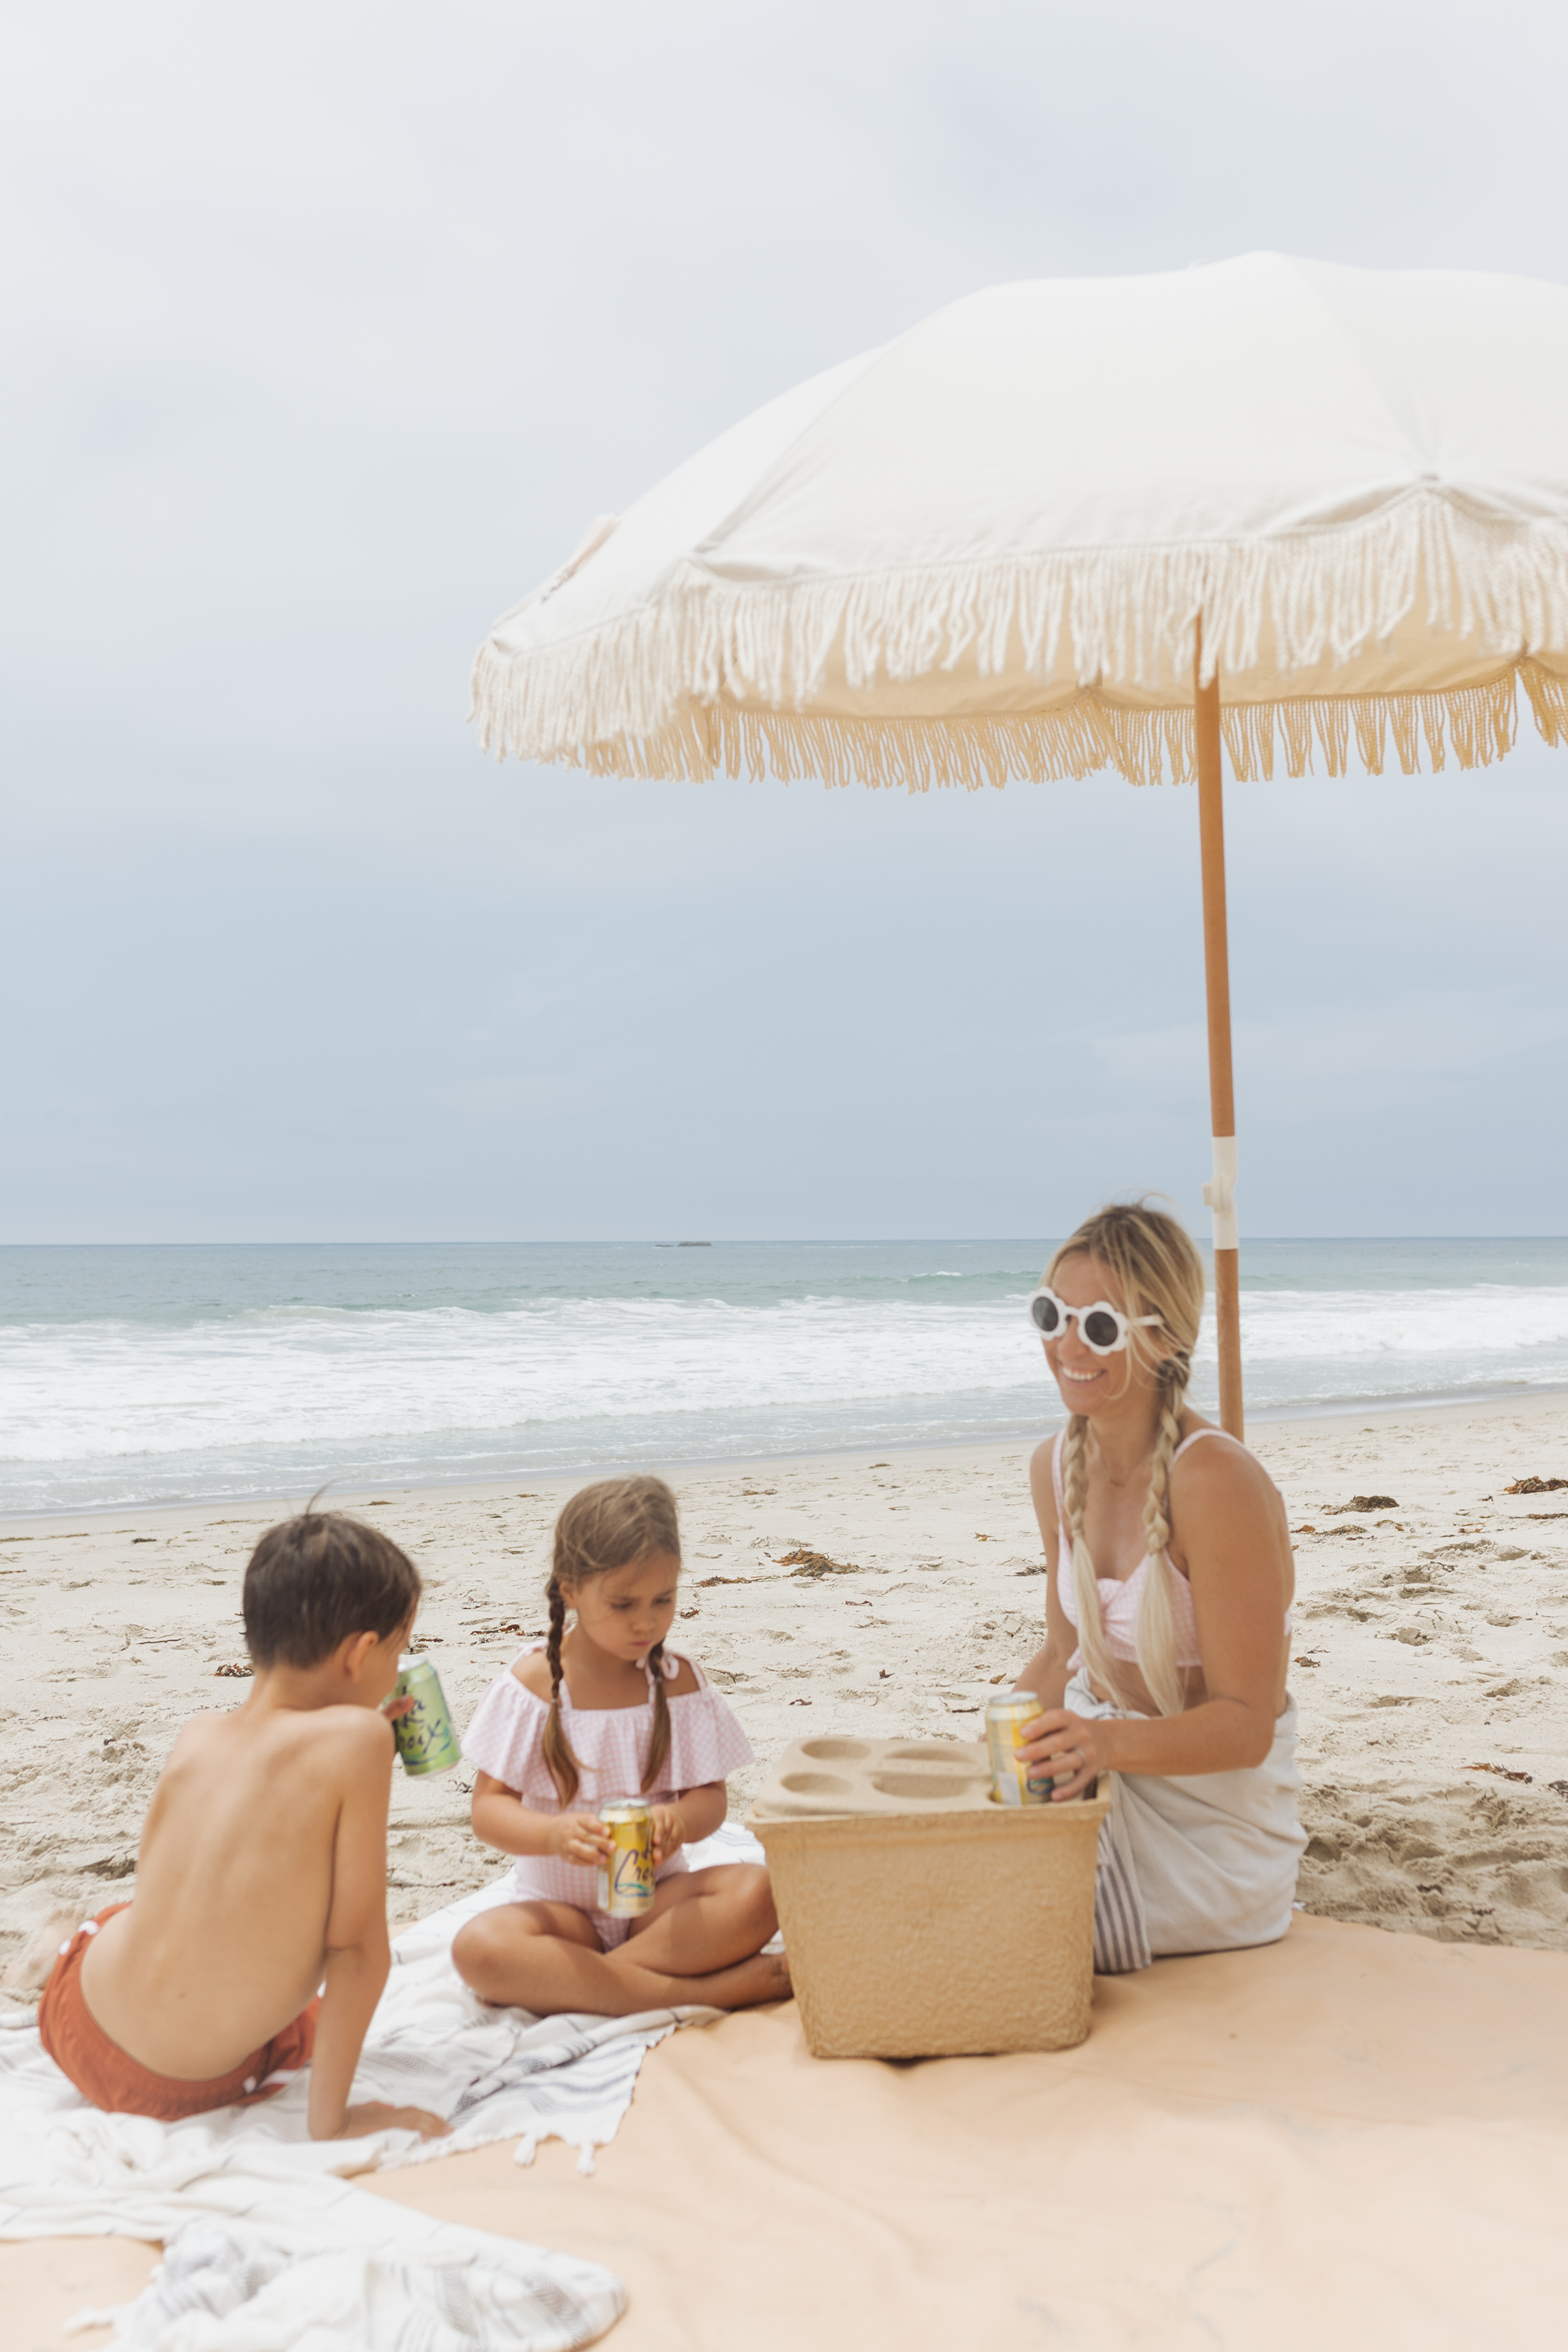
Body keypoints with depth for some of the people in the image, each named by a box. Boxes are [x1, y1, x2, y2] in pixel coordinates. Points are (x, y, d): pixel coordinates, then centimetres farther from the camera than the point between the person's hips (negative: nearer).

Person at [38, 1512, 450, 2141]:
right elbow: (355, 1947, -20)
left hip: (83, 2027, 4)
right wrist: (330, 2118, -13)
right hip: (198, 2087, -4)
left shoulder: (194, 1738, -7)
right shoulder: (358, 1739, -23)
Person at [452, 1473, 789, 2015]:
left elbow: (710, 1797, 0)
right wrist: (554, 1834, -32)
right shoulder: (532, 1684, -7)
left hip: (658, 1896, 2)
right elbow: (488, 1808, -9)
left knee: (755, 1893, -27)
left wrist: (678, 1820, -25)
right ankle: (706, 1990, -32)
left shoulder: (677, 1681, 0)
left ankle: (564, 1985, -25)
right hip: (559, 1907, -1)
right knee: (478, 1947, -34)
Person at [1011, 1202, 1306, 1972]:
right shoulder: (1057, 1468, 1)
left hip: (1211, 1813, -7)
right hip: (1104, 1764, 7)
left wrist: (1110, 1742, -38)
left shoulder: (1217, 1481, -23)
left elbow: (1245, 1724, -21)